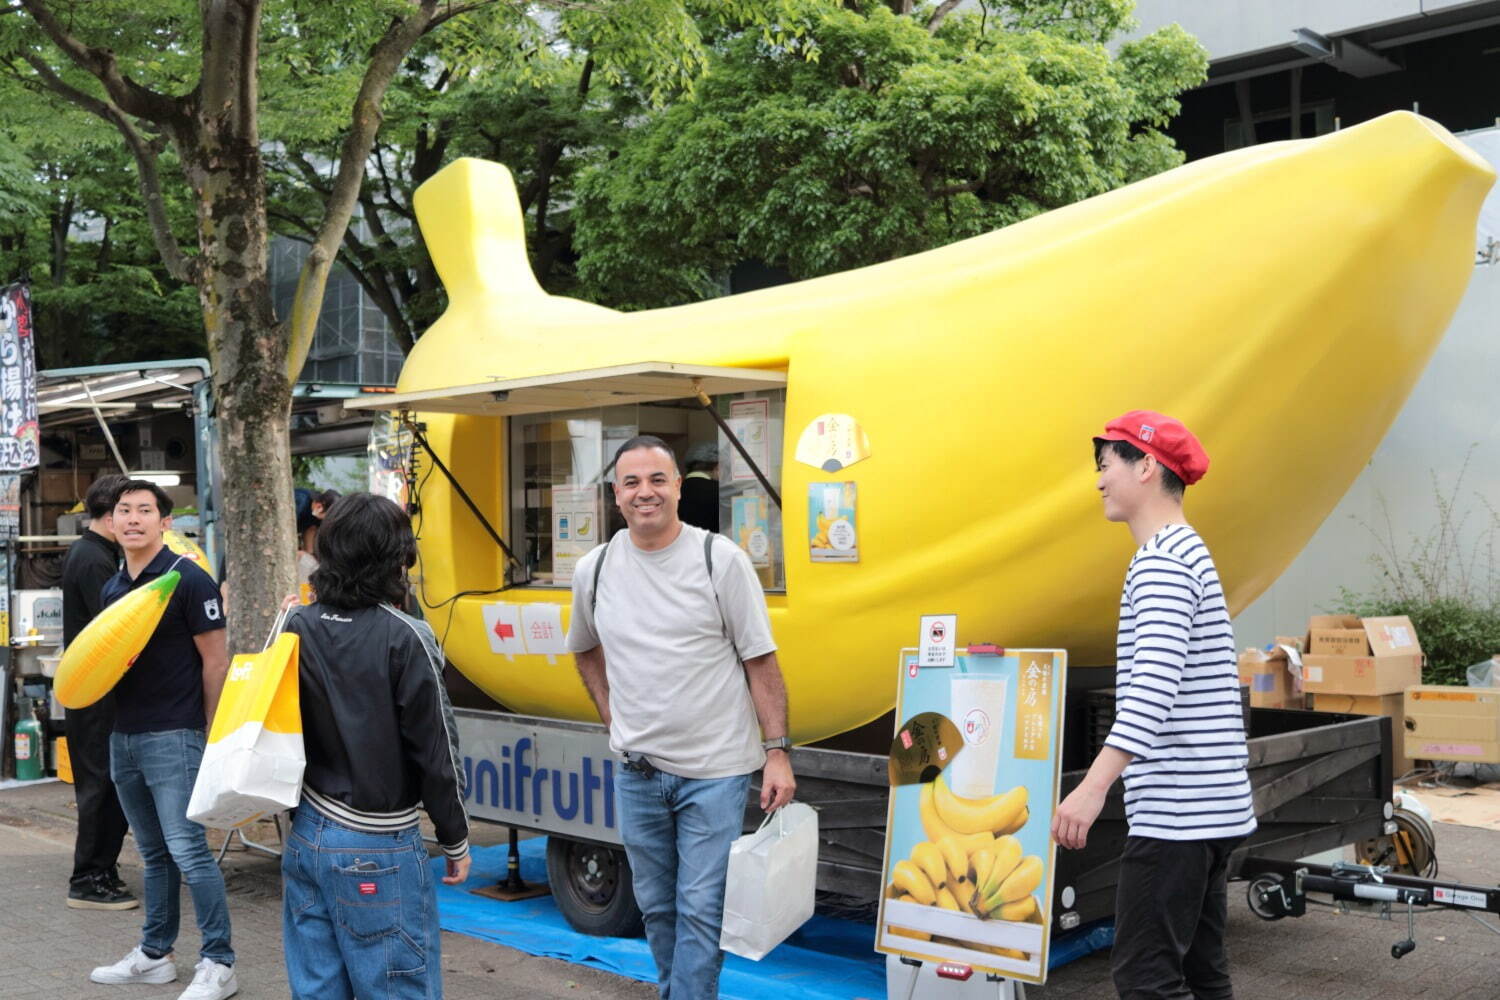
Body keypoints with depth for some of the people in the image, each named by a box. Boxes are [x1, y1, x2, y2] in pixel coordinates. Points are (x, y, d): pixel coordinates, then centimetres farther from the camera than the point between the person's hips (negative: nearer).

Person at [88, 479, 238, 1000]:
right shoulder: (113, 587, 12)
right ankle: (153, 955, 25)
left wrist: (210, 736, -11)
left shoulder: (189, 580, -10)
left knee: (187, 849, -8)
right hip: (123, 735, 7)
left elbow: (215, 662, -10)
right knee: (154, 853, 15)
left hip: (172, 736, -7)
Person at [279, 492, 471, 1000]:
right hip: (375, 850, -6)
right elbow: (435, 750, -12)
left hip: (307, 835, 6)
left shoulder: (298, 627, 1)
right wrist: (455, 839, 1)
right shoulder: (403, 639, -16)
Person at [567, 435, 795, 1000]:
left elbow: (761, 661, -7)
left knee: (700, 910, -1)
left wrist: (777, 751, -12)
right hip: (637, 772, 4)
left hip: (715, 771, -4)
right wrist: (611, 715, 9)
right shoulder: (594, 570, 2)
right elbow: (585, 649, 21)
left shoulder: (720, 560, -9)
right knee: (657, 907, 17)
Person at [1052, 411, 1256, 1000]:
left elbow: (1154, 686, -25)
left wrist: (1094, 787, -31)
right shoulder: (1188, 552, 20)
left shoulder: (1162, 559, -13)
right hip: (1211, 807, 10)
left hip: (1176, 811, -10)